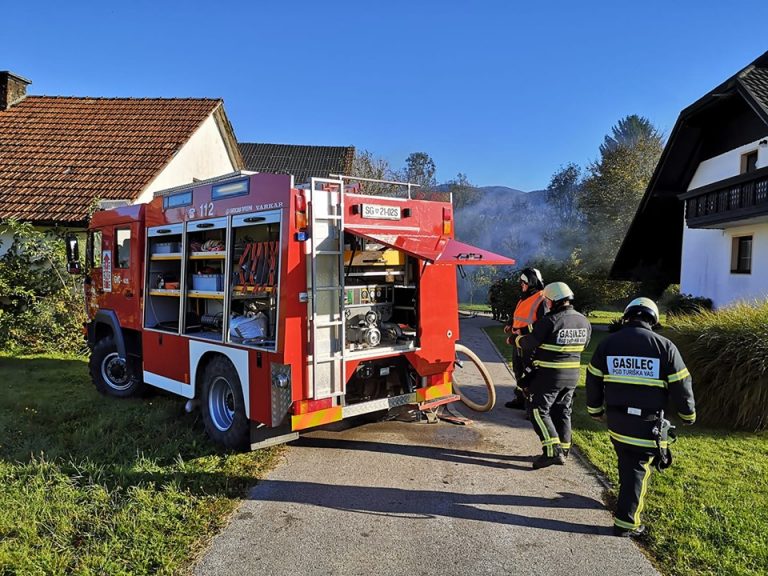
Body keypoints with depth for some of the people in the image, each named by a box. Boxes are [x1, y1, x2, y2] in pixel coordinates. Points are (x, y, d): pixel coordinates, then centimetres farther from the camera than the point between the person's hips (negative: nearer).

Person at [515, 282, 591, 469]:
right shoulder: (584, 322, 2)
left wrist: (519, 340, 6)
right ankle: (563, 451, 24)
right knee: (563, 412, 18)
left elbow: (530, 343, -15)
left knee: (538, 411, 1)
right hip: (572, 374, 7)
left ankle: (553, 451, -7)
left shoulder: (550, 321, -20)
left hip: (550, 374, -7)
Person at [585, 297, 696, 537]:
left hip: (616, 420, 3)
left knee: (627, 462, 24)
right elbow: (681, 386, -3)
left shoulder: (607, 344, 0)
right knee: (637, 470, 7)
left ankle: (628, 500, 40)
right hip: (648, 424, -3)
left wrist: (595, 410, 21)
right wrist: (688, 414, 14)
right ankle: (626, 522, 11)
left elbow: (593, 381, 6)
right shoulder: (664, 347, -8)